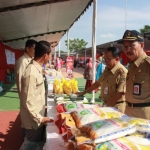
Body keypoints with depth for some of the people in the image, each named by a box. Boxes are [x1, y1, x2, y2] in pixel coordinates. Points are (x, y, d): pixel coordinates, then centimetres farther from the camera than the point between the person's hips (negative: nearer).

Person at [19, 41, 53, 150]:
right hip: (33, 120, -9)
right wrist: (40, 118, -21)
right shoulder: (32, 73, -29)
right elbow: (27, 102, -27)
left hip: (37, 117, 9)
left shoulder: (37, 69, 2)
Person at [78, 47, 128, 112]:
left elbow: (119, 94, -22)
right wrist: (83, 92, 18)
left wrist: (106, 106, -17)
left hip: (116, 107, -7)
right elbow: (98, 83, 17)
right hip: (106, 105, 7)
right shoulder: (107, 69, 6)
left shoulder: (122, 72, -20)